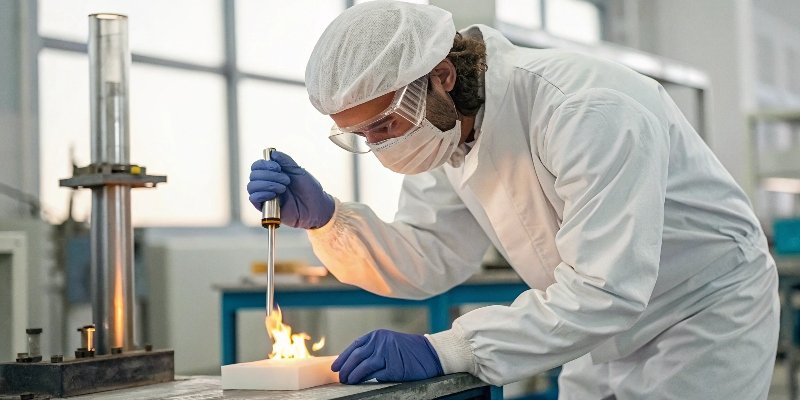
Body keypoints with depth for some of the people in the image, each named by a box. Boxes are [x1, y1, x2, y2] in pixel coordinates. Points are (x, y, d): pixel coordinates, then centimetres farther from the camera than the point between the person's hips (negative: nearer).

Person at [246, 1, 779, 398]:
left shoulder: (586, 110, -33)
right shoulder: (445, 124, -7)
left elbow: (604, 290, -39)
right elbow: (428, 262, -4)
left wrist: (444, 351, -41)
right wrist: (324, 217, -20)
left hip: (708, 316, -7)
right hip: (611, 329, 7)